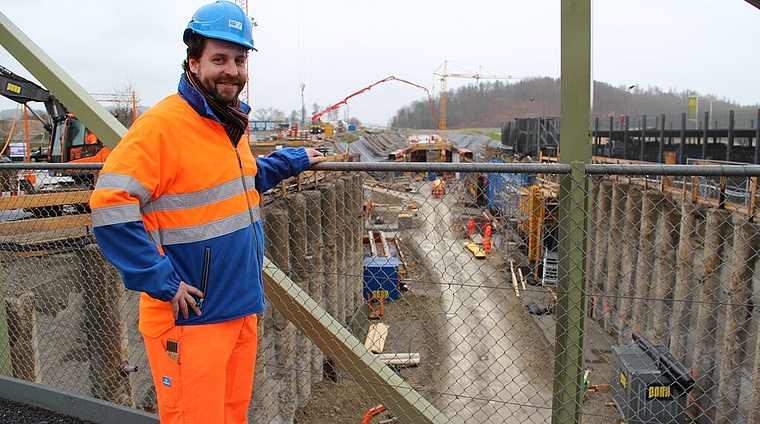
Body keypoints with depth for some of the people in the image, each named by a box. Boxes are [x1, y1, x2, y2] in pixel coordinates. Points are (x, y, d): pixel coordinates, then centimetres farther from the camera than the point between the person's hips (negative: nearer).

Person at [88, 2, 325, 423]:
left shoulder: (232, 124, 10)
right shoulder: (162, 124, -18)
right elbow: (110, 206, -23)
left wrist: (292, 160, 27)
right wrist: (161, 281, -22)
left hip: (241, 309, 8)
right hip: (190, 318, -8)